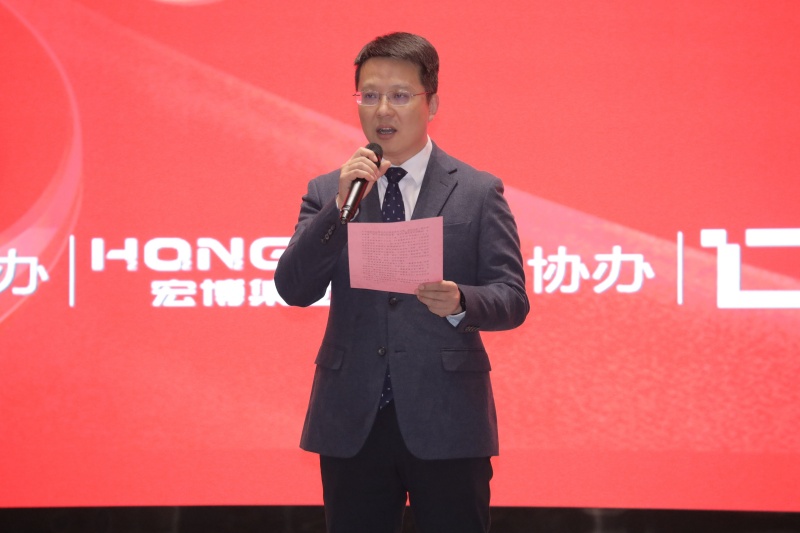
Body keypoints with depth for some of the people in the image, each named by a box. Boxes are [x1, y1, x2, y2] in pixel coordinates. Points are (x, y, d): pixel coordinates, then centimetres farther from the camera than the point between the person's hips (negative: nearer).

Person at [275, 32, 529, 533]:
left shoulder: (479, 192, 3)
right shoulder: (328, 192, 8)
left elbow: (513, 299, -1)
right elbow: (294, 289, -3)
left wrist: (460, 302, -22)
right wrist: (342, 205, -13)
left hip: (446, 422, -2)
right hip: (352, 421, 2)